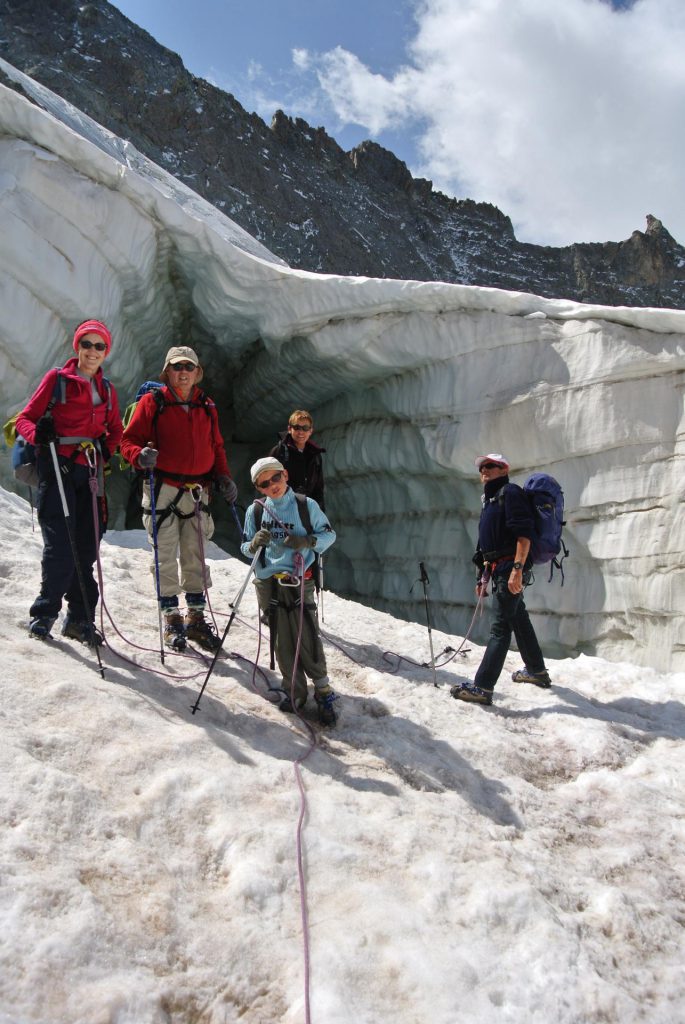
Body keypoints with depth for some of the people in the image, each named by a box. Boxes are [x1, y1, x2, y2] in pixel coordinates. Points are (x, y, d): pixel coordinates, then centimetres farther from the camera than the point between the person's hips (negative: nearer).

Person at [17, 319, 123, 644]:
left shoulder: (107, 390, 16)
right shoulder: (57, 379, 2)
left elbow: (115, 430, 25)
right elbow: (25, 418, 0)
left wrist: (107, 450, 4)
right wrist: (37, 433, -23)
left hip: (90, 471, 5)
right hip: (57, 468, -5)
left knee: (87, 547, 4)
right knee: (61, 545, -12)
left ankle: (79, 618, 14)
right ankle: (44, 614, 3)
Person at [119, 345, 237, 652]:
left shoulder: (206, 407, 13)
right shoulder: (152, 402, 0)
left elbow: (216, 447, 19)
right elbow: (129, 439, -2)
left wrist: (223, 477, 5)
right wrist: (140, 456, -23)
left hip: (197, 492, 4)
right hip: (162, 490, -4)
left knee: (195, 557, 8)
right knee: (166, 557, 0)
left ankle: (196, 617, 18)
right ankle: (172, 619, 11)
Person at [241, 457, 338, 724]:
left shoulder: (306, 505, -1)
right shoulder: (255, 511, 5)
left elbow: (329, 534, 5)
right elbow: (245, 548, 11)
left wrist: (307, 542, -14)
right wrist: (255, 544, -13)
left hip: (299, 581, -2)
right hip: (268, 582, 2)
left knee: (307, 636, -6)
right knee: (282, 640, 7)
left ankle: (323, 690, 8)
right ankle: (294, 689, 21)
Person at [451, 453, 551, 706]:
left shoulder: (510, 492, -6)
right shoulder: (490, 500, 23)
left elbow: (524, 532, -18)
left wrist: (517, 568, -26)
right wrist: (483, 578, 22)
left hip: (511, 570, -10)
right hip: (500, 571, 10)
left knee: (500, 628, -13)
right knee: (519, 620, 20)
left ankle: (482, 687, -17)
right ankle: (536, 671, 36)